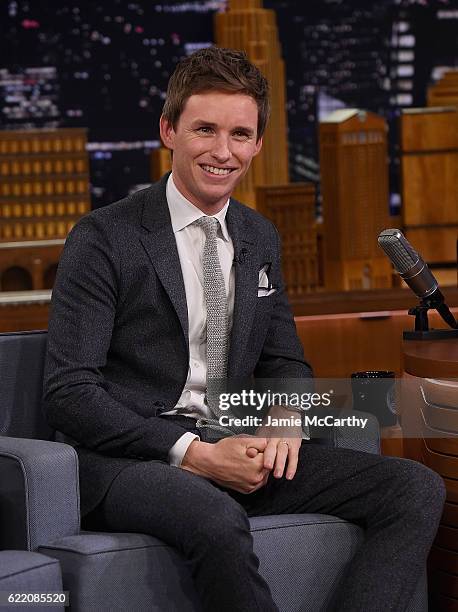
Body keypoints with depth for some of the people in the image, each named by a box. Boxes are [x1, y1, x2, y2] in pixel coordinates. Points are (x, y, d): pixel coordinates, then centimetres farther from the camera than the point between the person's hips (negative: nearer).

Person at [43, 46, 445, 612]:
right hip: (131, 459, -6)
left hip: (236, 451, 6)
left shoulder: (259, 240, 15)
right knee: (218, 519, -40)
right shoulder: (104, 239, -5)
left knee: (418, 490, -11)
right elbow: (70, 395, -11)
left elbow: (284, 364, 23)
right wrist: (193, 454, -19)